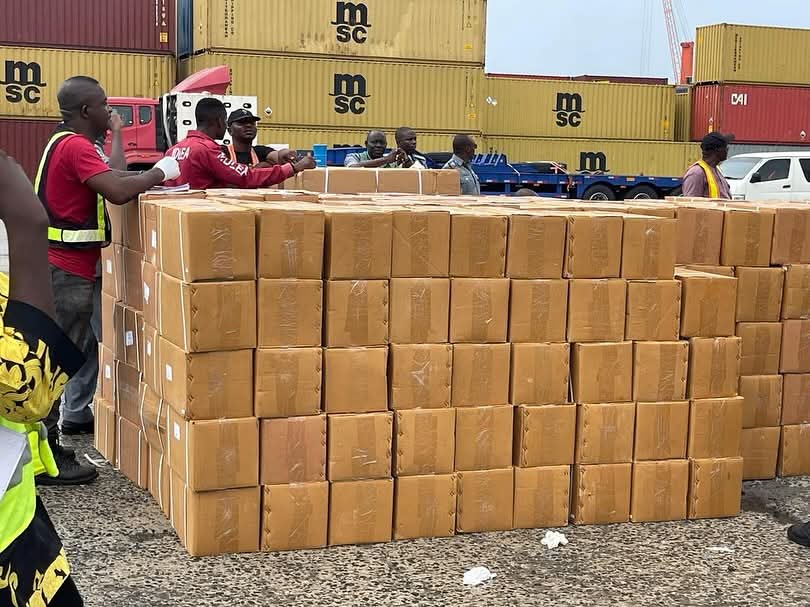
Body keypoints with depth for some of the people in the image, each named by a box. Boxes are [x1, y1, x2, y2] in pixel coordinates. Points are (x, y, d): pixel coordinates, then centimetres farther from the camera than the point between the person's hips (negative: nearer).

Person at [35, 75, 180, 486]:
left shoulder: (67, 143, 16)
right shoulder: (75, 146, -18)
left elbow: (111, 180, 16)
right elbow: (118, 192, -28)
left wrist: (152, 178, 6)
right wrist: (159, 173, -14)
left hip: (72, 266, 11)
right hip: (67, 269, -11)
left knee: (86, 342, 23)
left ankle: (76, 416, 38)